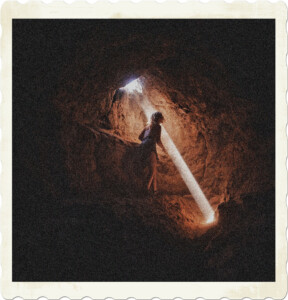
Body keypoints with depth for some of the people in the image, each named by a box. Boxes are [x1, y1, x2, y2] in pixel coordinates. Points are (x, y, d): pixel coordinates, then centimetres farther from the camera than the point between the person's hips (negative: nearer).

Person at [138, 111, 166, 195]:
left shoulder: (149, 125, 24)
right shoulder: (158, 126, 3)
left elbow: (140, 137, 24)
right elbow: (158, 141, -4)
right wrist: (163, 148, 12)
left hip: (143, 147, 8)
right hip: (150, 148, -8)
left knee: (153, 169, 10)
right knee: (153, 169, -5)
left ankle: (155, 189, 7)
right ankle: (147, 188, -16)